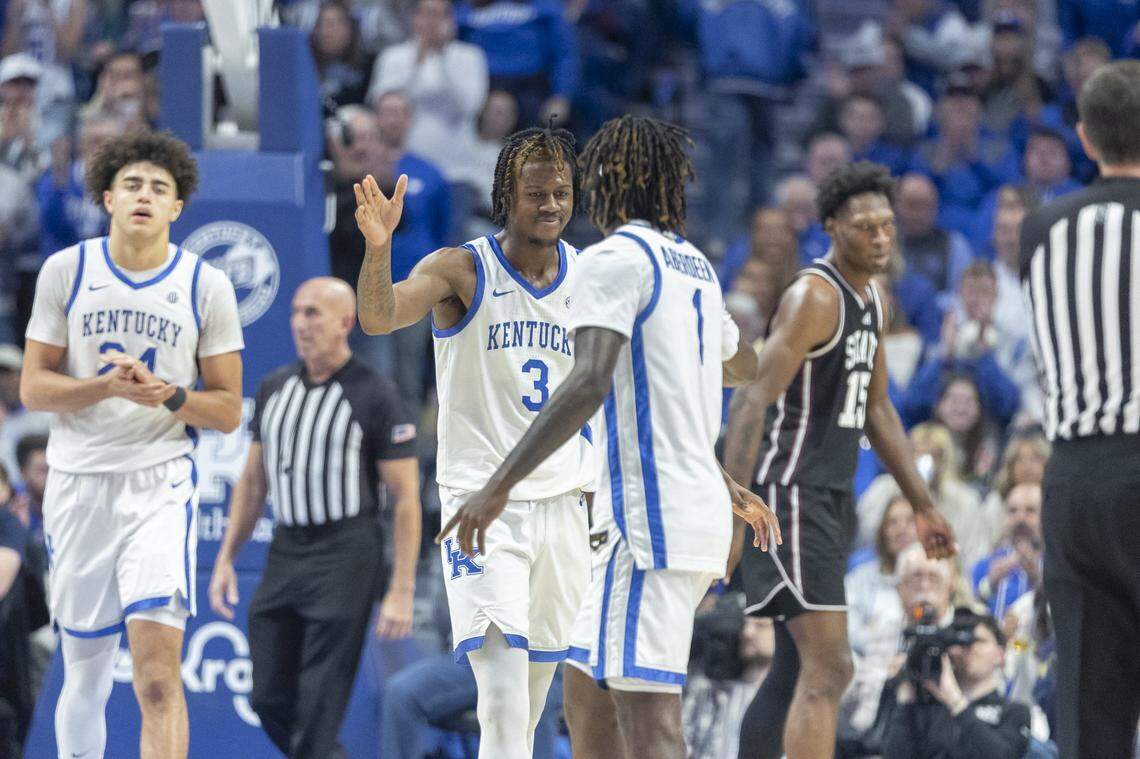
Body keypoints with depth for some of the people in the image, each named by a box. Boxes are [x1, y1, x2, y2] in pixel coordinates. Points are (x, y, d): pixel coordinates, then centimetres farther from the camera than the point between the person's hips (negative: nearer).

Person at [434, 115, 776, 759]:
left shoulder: (615, 258, -8)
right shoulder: (697, 266, 19)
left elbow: (590, 382, -23)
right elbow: (744, 367, 38)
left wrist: (500, 485, -25)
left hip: (651, 515, -9)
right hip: (701, 504, 9)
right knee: (585, 690, 16)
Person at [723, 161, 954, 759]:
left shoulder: (870, 300, 16)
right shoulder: (813, 297, -14)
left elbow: (876, 410, 25)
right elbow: (753, 401, -20)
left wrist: (923, 506, 25)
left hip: (833, 500, 10)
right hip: (791, 496, -10)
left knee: (795, 673, 12)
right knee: (828, 670, -17)